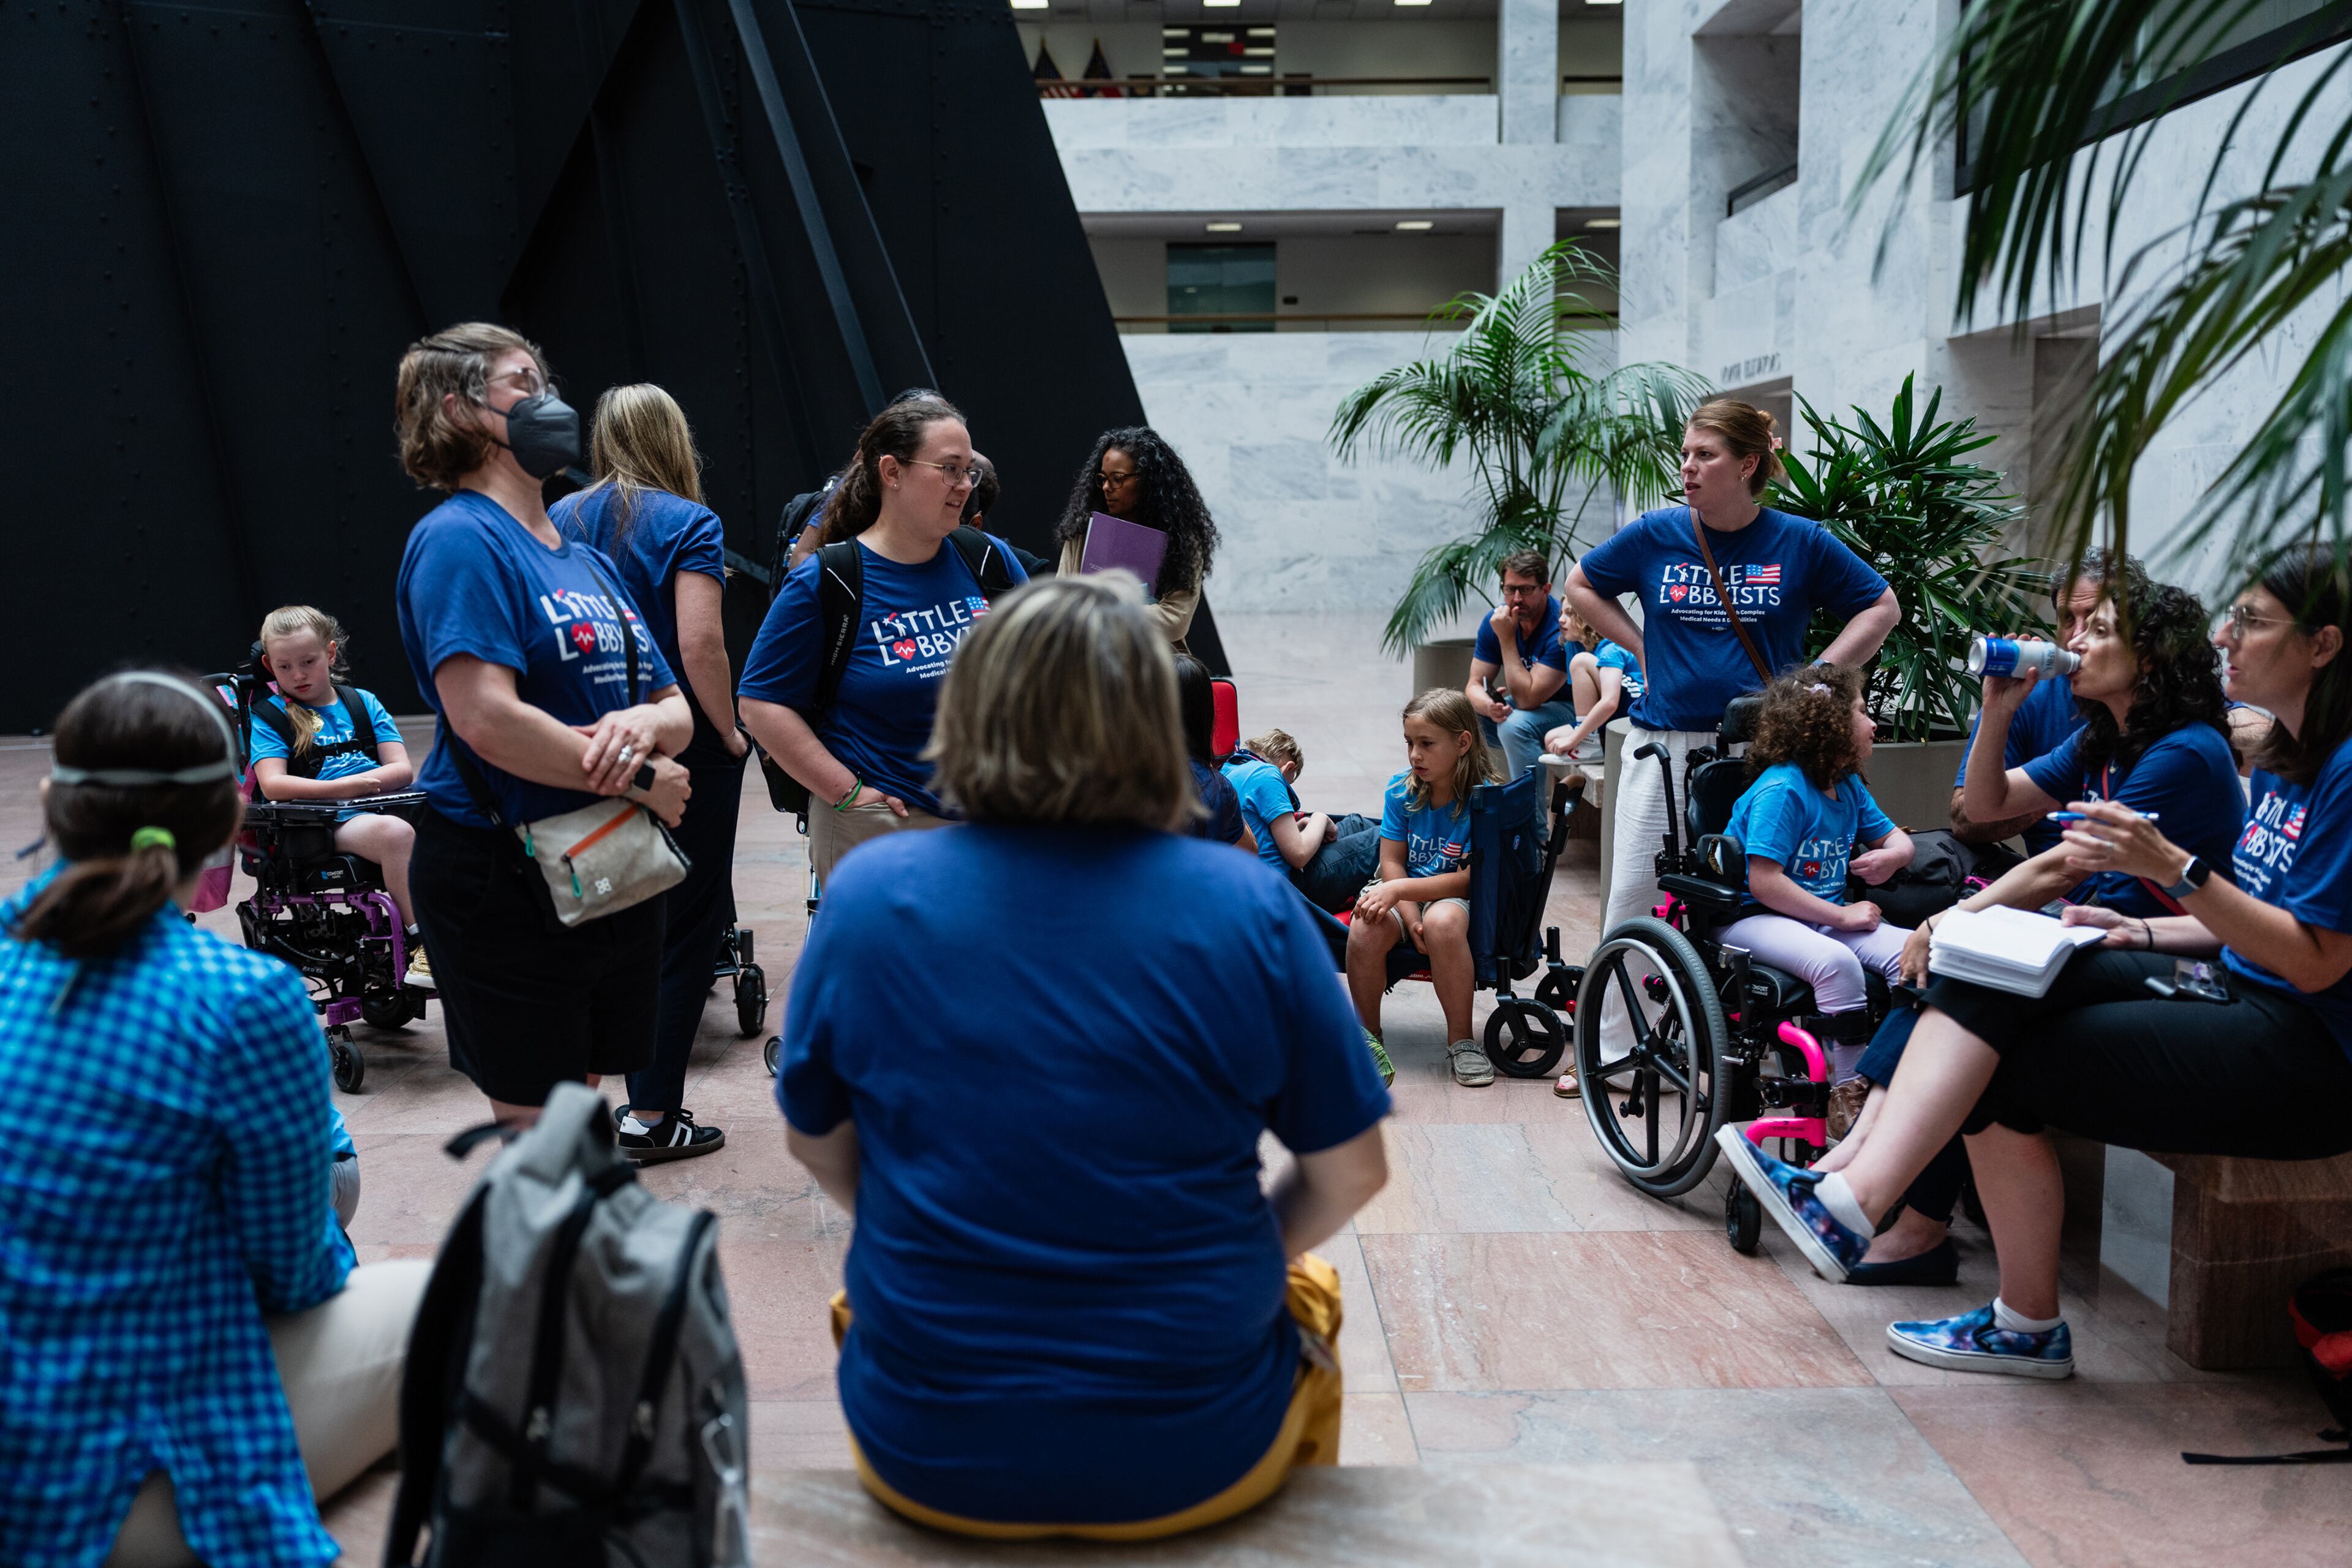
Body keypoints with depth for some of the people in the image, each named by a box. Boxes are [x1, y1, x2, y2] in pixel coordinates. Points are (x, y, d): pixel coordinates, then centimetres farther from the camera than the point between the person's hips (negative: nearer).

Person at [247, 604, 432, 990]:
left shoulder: (363, 702, 19)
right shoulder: (269, 716, 11)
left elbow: (402, 770, 8)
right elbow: (273, 785, -6)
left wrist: (354, 782, -11)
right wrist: (342, 787, -17)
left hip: (385, 806, 4)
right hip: (326, 824, -4)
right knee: (396, 834, -36)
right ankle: (422, 943, -34)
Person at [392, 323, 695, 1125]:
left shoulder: (589, 559, 15)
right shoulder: (459, 538, -11)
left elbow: (677, 707, 12)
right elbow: (487, 719, -23)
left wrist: (647, 722, -12)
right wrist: (644, 778, -16)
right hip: (503, 877, -7)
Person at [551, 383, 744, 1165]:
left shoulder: (561, 521, 7)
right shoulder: (688, 523, -9)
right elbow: (700, 643, -20)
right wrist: (729, 735, -8)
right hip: (681, 742, -5)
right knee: (687, 924, 4)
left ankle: (638, 1097, 24)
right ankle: (653, 1118, 7)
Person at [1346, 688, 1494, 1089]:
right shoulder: (1402, 790, -2)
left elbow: (1470, 878, -18)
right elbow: (1392, 863, -2)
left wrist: (1399, 890, -27)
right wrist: (1411, 920, -18)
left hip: (1456, 898, -3)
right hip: (1403, 895, 3)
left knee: (1443, 921, -39)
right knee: (1366, 930, -31)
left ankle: (1461, 1040, -18)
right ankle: (1368, 1037, -6)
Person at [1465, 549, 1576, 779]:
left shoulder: (1562, 629, -27)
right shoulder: (1495, 621, -6)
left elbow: (1527, 699, -30)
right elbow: (1475, 684, -6)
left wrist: (1507, 639, -30)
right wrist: (1489, 707, -30)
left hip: (1569, 711, -7)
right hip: (1524, 708, 7)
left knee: (1514, 724, -35)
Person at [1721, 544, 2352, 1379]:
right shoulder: (2282, 760, 14)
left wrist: (2172, 868, -26)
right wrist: (2142, 932, 5)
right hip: (2238, 996, 9)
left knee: (2007, 1071, -14)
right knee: (1991, 973, -12)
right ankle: (1855, 1195, -21)